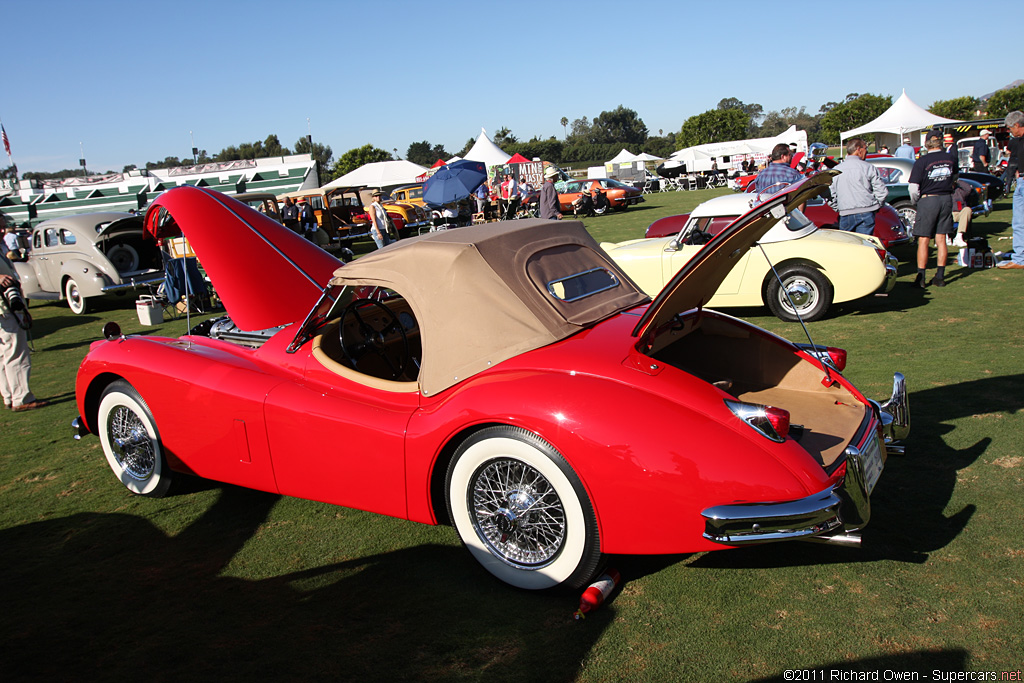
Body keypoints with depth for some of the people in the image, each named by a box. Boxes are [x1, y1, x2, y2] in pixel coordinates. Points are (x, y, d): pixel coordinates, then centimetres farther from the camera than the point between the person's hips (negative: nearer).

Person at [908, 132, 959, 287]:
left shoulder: (921, 162, -12)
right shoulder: (951, 159, 2)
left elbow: (914, 189, -13)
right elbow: (954, 179, 20)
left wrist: (916, 201, 6)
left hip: (928, 200, -4)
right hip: (946, 199, 4)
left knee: (923, 240, 1)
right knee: (941, 239, 9)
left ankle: (921, 277, 0)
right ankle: (940, 276, 11)